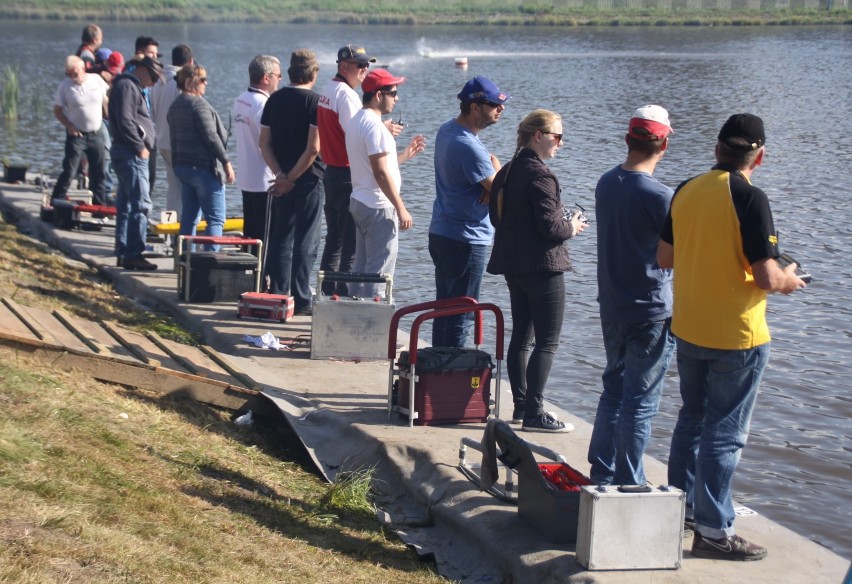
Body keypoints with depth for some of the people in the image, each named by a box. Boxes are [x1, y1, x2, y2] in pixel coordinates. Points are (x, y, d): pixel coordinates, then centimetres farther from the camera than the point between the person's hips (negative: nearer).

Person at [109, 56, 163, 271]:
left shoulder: (132, 87, 21)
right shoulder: (127, 86, -11)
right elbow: (125, 121, -21)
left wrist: (143, 146, 13)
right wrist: (140, 147, -16)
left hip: (130, 154, 11)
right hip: (131, 154, -11)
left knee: (126, 204, 12)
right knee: (141, 204, -12)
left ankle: (123, 253, 16)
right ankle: (133, 254, -13)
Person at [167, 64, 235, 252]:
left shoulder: (174, 106, 13)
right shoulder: (198, 104, -14)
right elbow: (211, 137, -18)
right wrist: (226, 162, -12)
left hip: (181, 166, 9)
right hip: (203, 167, -9)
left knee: (189, 217, 12)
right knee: (215, 219, -5)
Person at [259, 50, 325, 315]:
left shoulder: (275, 99, 7)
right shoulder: (315, 101, -11)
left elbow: (264, 143, 4)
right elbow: (313, 148, -18)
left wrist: (280, 174, -4)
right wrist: (291, 178, -11)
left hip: (282, 181, 5)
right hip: (309, 179, -5)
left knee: (281, 239, 12)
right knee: (306, 242, 0)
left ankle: (277, 296, 15)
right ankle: (301, 301, 1)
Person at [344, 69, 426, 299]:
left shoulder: (356, 121, 13)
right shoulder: (374, 125, -18)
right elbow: (380, 173, -22)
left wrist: (405, 155, 22)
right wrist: (401, 209, -19)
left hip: (359, 202, 10)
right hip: (378, 207, -10)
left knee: (361, 267, 15)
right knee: (379, 273, -5)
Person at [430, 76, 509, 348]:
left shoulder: (446, 130, 7)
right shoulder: (468, 147, -24)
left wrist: (490, 186, -8)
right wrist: (497, 169, 0)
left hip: (440, 233, 10)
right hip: (466, 240, -10)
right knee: (462, 316, -1)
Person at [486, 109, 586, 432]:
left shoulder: (507, 171, 9)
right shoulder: (540, 175, -18)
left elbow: (496, 215, 16)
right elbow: (550, 226, -22)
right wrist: (572, 227, 0)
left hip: (513, 265, 9)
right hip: (542, 266, -9)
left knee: (522, 336, 15)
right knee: (548, 341, -4)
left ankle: (521, 405, 21)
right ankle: (533, 413, -6)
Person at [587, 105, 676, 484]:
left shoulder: (606, 183, 2)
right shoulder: (659, 196, -19)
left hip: (612, 307, 7)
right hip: (651, 311, -7)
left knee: (613, 389, 19)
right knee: (640, 403, 1)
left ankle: (602, 473, 26)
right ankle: (628, 484, 7)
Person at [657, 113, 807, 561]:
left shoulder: (685, 192, 0)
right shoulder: (749, 198, -19)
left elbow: (665, 257, 10)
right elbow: (766, 277, -22)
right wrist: (789, 281, 0)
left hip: (688, 330, 6)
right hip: (737, 338, -6)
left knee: (692, 418, 22)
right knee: (725, 432, 2)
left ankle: (681, 504, 33)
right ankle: (713, 530, 8)